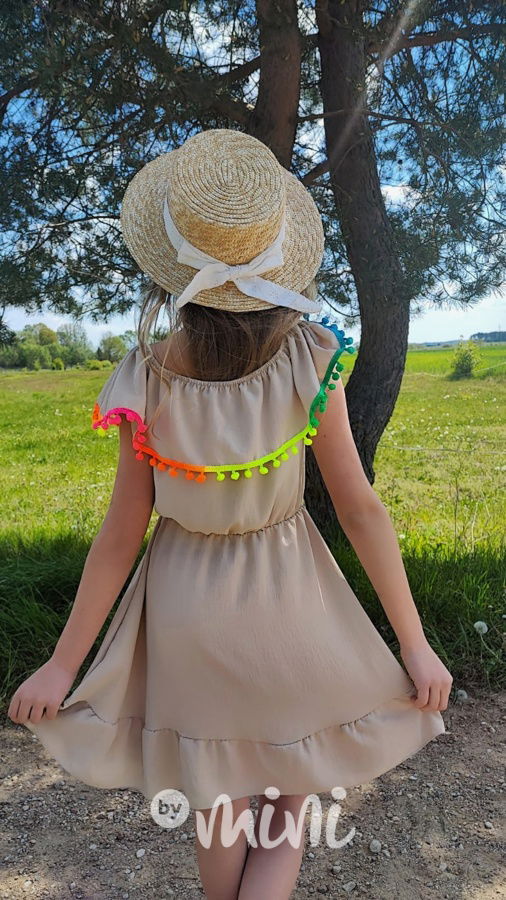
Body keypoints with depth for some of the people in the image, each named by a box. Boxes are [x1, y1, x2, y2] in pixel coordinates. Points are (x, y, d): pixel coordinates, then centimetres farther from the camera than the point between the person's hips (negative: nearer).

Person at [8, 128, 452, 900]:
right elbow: (360, 507, -17)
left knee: (220, 816, 25)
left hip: (186, 607, 1)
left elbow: (121, 537, -16)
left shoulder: (146, 383, -21)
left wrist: (62, 664, -1)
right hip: (286, 605, 0)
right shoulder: (311, 362, -22)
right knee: (288, 812, 22)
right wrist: (415, 643, -5)